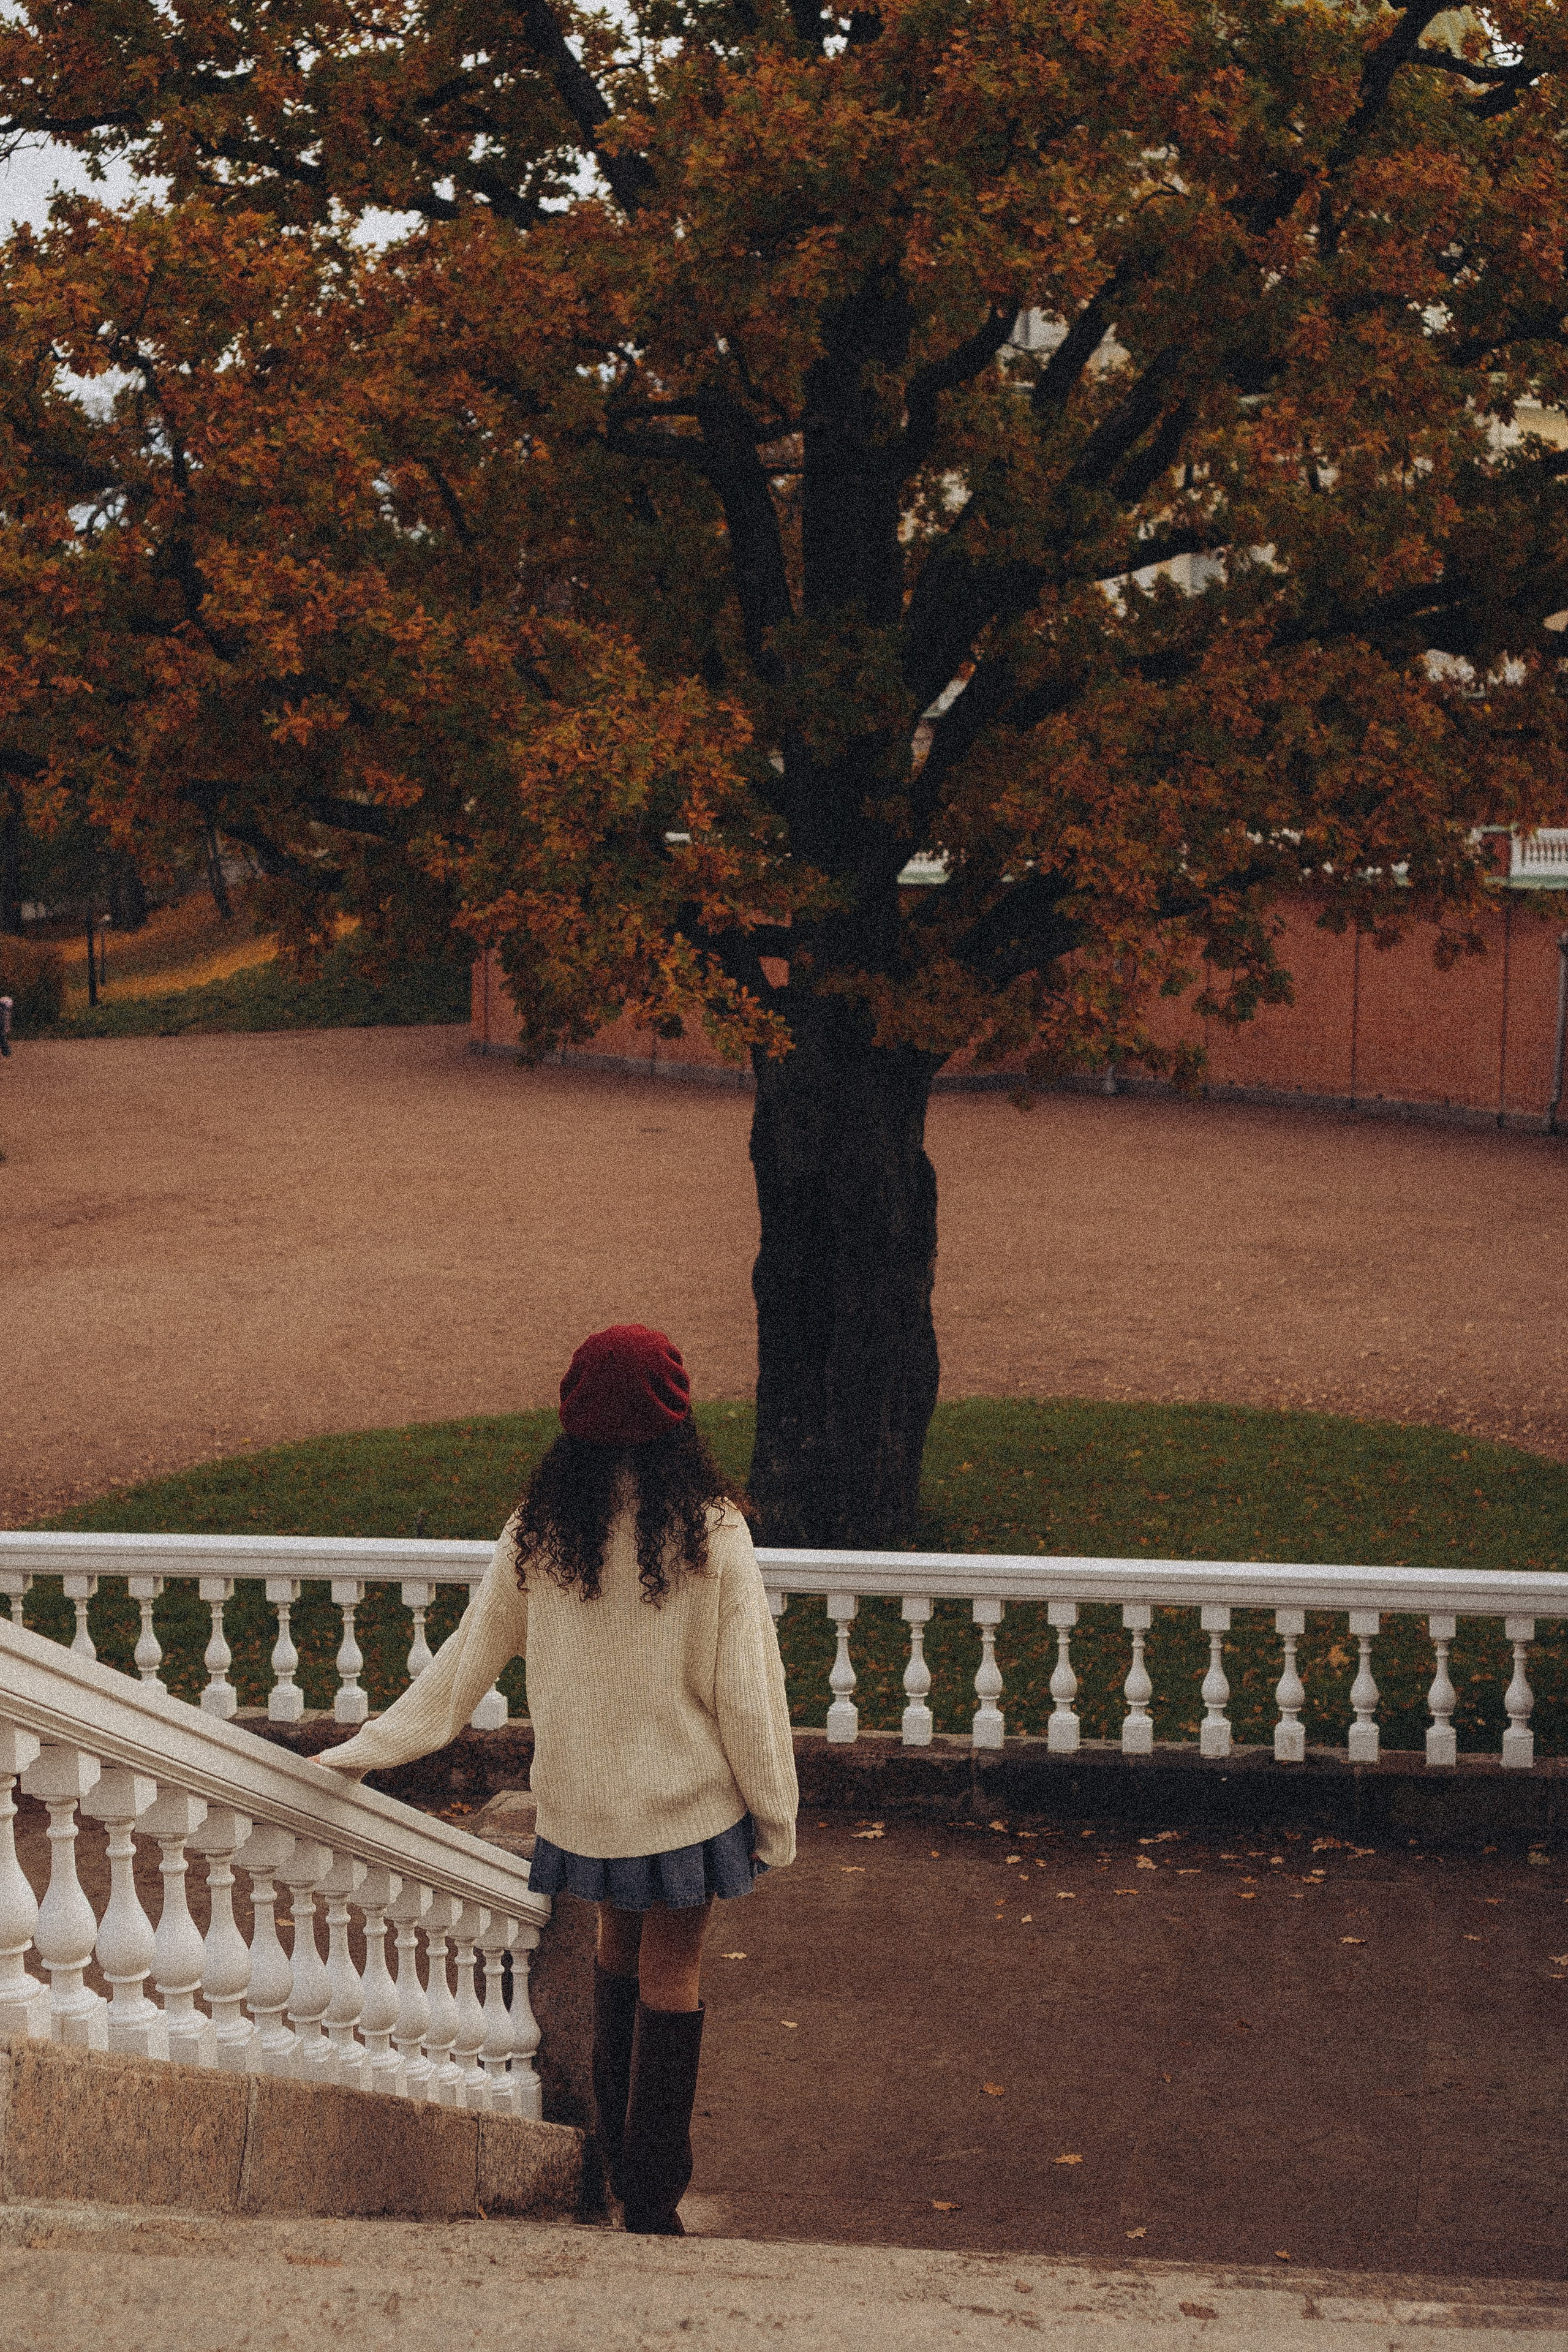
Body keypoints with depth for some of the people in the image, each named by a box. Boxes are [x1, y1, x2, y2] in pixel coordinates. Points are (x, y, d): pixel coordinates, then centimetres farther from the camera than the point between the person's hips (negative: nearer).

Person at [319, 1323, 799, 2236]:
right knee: (671, 1973, 8)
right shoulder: (711, 1534, -16)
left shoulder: (538, 1529, -6)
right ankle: (652, 2199, 12)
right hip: (687, 1792, -3)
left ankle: (619, 2157, 33)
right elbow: (746, 1686, -12)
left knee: (620, 1945, 23)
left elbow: (470, 1655, 1)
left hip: (581, 1792, 3)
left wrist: (366, 1749, 13)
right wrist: (775, 1814, -1)